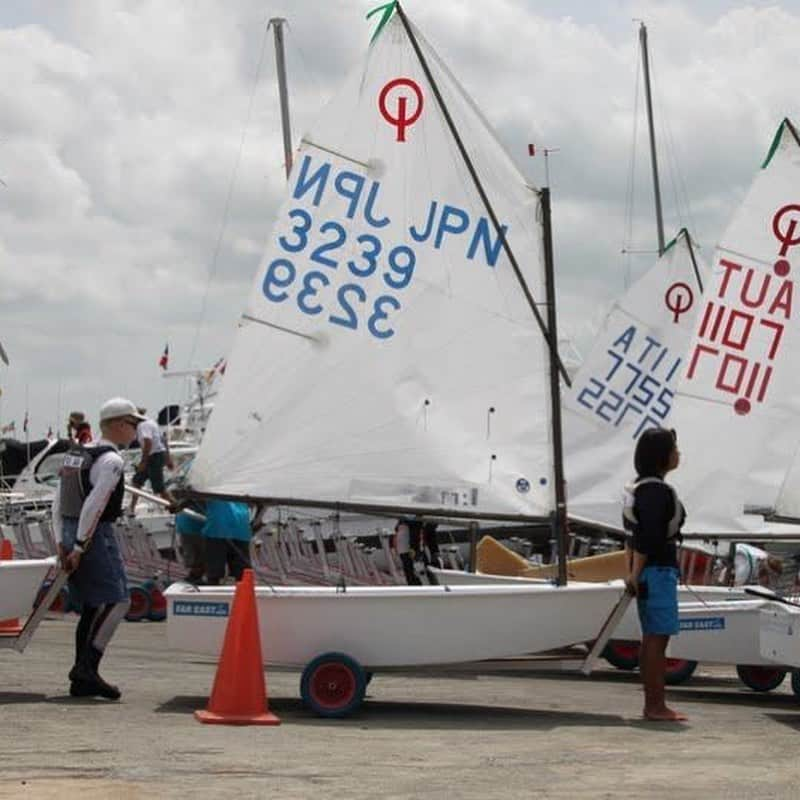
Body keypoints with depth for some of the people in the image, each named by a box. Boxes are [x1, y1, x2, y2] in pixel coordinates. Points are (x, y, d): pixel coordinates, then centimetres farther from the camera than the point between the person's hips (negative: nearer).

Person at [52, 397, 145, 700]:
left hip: (72, 534, 9)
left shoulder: (75, 455, 17)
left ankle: (82, 678, 12)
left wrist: (62, 544, 16)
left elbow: (58, 504, 17)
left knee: (92, 607, 12)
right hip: (95, 536, -9)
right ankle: (86, 667, -16)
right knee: (116, 601, -9)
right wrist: (79, 548, -18)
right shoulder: (111, 460, -11)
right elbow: (94, 506, -19)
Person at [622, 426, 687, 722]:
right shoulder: (657, 491, -16)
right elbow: (646, 537, -21)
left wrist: (633, 573, 21)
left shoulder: (640, 487, 15)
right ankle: (656, 706, -5)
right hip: (658, 570, -10)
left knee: (651, 639, 12)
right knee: (657, 639, -7)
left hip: (648, 570, 10)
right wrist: (635, 575, -17)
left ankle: (652, 704, 16)